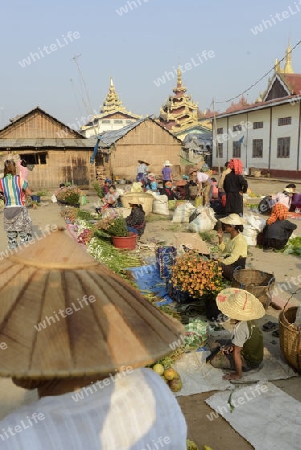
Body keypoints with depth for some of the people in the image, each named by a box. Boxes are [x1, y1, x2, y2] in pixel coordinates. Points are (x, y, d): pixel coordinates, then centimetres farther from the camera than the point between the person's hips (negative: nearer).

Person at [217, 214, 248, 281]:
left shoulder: (240, 240, -21)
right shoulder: (232, 237, 7)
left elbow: (233, 258, -24)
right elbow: (224, 250, 12)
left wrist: (220, 262, -24)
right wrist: (220, 238, 2)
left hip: (237, 268, -9)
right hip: (229, 264, 9)